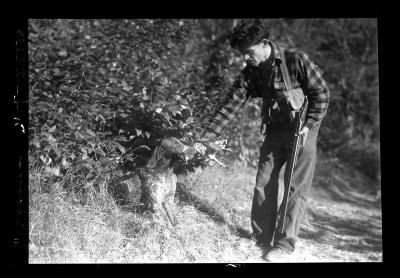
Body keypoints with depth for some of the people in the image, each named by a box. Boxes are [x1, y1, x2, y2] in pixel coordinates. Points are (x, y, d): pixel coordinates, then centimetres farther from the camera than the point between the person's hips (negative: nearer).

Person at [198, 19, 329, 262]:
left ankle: (285, 245, -2)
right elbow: (230, 106, -6)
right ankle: (261, 239, 14)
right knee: (264, 184, 3)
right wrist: (205, 138, -13)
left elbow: (321, 93, -11)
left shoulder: (296, 60, -18)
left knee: (297, 189, -7)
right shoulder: (250, 73, -5)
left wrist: (308, 125, -19)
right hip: (274, 131, 5)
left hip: (303, 130, -5)